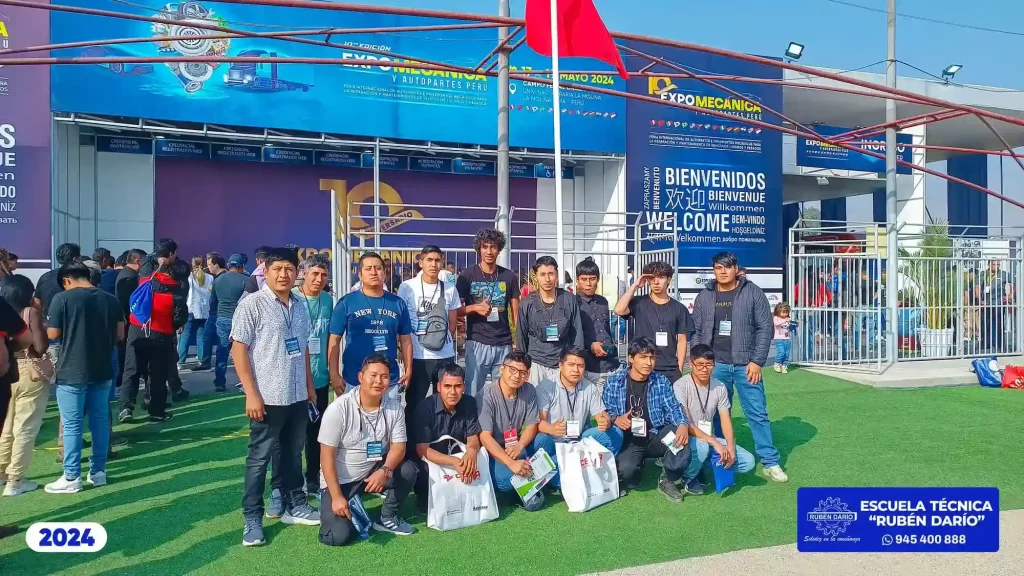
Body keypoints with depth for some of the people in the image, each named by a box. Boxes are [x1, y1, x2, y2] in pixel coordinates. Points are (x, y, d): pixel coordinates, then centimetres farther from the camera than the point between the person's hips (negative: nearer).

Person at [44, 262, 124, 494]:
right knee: (100, 421, 12)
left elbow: (53, 334, -8)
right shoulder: (111, 300, 4)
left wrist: (69, 331, 12)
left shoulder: (62, 299, -9)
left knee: (72, 425, 3)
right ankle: (98, 471, 20)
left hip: (72, 371, -4)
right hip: (102, 370, 5)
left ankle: (71, 477, 9)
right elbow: (120, 334, 6)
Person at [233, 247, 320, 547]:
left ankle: (295, 505, 30)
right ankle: (252, 519, 15)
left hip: (297, 395, 6)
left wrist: (309, 386, 15)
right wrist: (251, 394, -16)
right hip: (268, 396, -6)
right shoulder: (252, 304, -9)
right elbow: (238, 349, -11)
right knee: (259, 458, 4)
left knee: (294, 453, 16)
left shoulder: (300, 305, 9)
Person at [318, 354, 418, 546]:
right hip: (339, 480, -3)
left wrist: (385, 471, -30)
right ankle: (350, 512, 16)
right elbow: (327, 455, -17)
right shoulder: (339, 409, -20)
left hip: (374, 472, 4)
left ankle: (387, 518, 2)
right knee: (339, 536, -20)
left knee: (408, 470, -23)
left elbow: (398, 446, -8)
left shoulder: (394, 408, -9)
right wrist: (337, 497, -21)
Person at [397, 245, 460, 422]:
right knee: (414, 404, 5)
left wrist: (443, 341, 10)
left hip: (446, 356, 3)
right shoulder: (407, 287, -2)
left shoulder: (450, 289, 6)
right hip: (417, 357, -3)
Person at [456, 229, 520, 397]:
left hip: (504, 344, 2)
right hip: (477, 343, -2)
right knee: (473, 392, 2)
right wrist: (475, 308, -17)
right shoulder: (467, 275, 0)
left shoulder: (509, 276, 6)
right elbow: (456, 310, 1)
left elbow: (516, 313, 9)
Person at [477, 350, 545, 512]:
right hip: (493, 452, -5)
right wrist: (511, 463, -36)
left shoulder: (529, 391, -4)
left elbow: (532, 425, -1)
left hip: (516, 448, 5)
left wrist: (519, 446, -24)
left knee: (545, 440, -21)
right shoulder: (487, 395, -20)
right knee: (506, 480, -34)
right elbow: (485, 437, -25)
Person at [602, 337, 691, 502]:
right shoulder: (614, 381, -3)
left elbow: (673, 408, -4)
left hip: (655, 437, 1)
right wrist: (616, 419, -24)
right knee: (626, 470, -31)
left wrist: (683, 425, -26)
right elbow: (605, 411, -1)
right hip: (628, 440, -1)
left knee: (680, 436, -30)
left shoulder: (661, 381, 3)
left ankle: (668, 480, -3)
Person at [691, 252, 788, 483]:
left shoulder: (753, 293, 0)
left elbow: (765, 328, -2)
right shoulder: (704, 296, 7)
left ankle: (770, 463, 9)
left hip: (745, 365, -2)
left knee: (757, 413, 0)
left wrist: (757, 361, -8)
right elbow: (696, 332, 10)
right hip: (715, 365, 2)